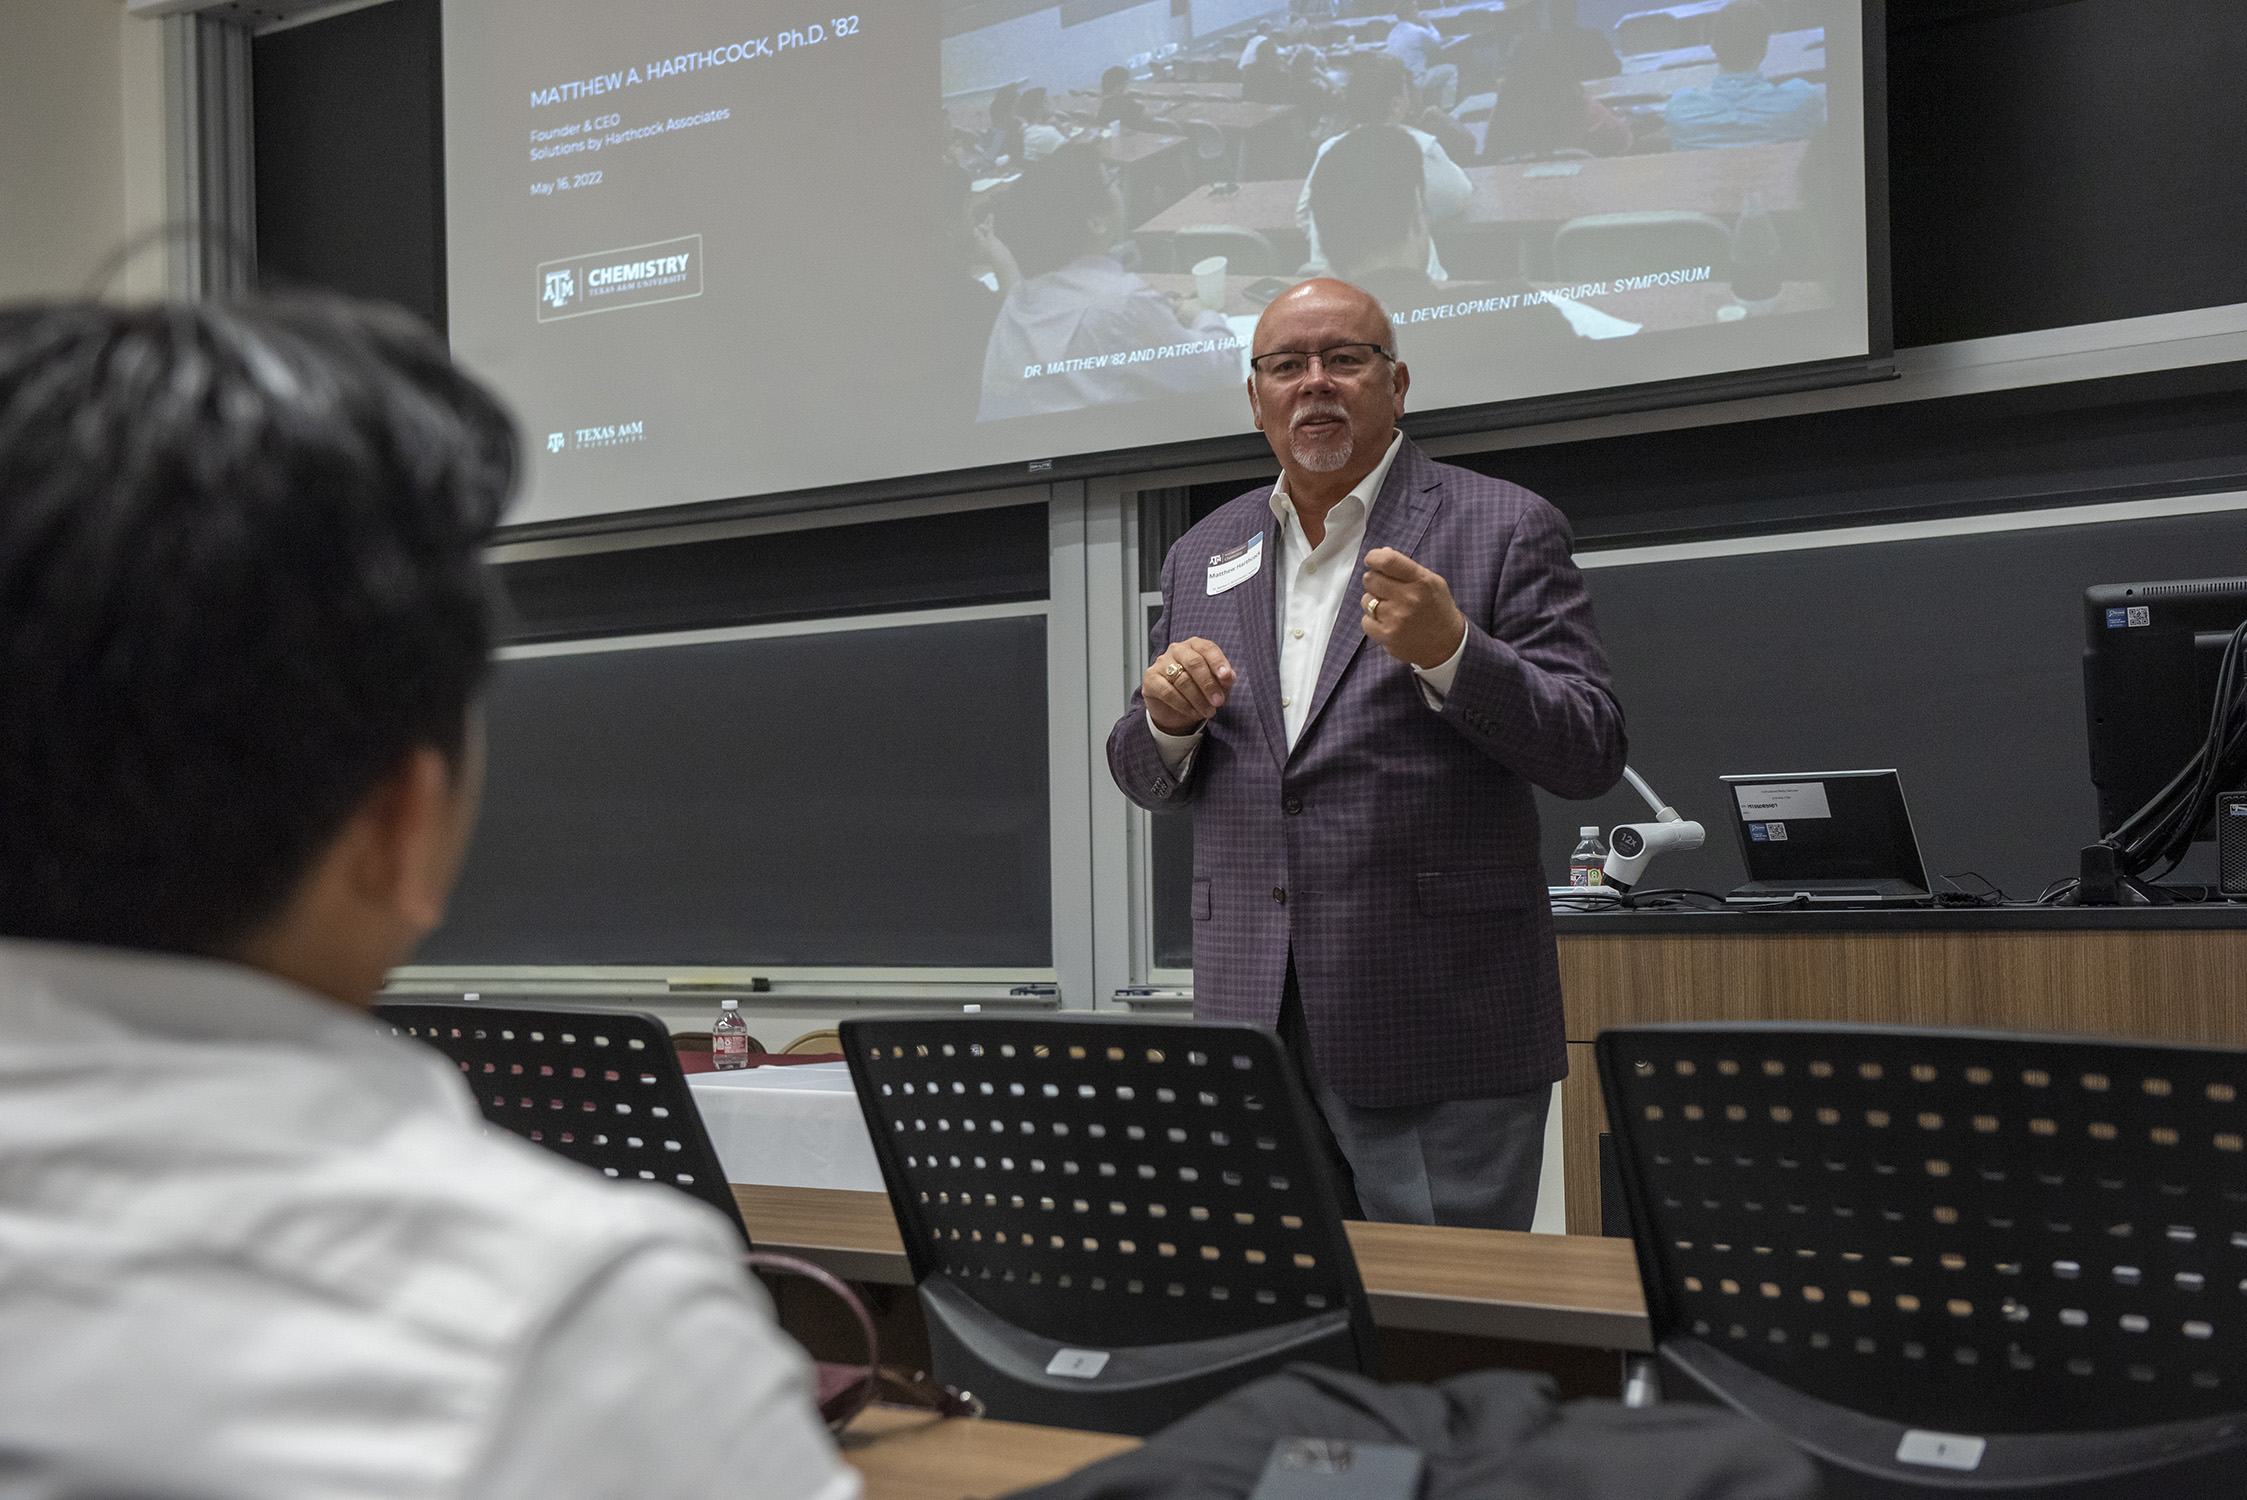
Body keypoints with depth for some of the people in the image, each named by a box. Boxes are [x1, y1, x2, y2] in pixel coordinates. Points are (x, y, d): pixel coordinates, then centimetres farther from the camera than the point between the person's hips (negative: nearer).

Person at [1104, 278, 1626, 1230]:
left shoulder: (1503, 531, 1)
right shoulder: (1203, 556, 15)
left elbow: (1591, 756, -6)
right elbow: (1145, 784, 17)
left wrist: (1448, 653, -21)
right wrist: (1168, 715, -5)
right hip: (1251, 1032, 4)